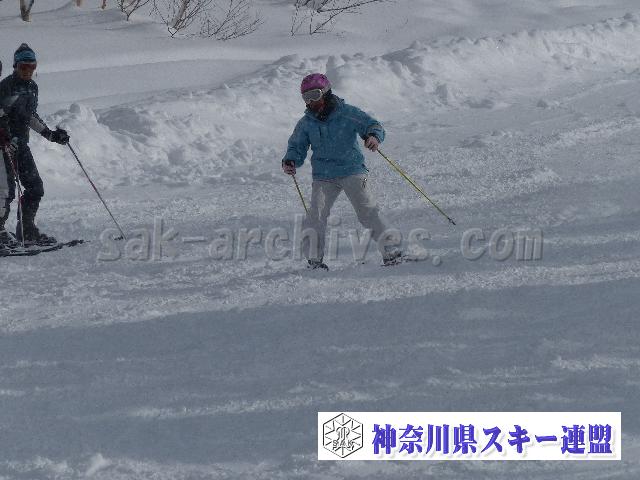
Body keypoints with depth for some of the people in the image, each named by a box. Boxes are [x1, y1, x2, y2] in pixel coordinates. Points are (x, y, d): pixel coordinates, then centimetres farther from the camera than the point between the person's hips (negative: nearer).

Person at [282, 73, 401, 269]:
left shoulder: (347, 113, -4)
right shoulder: (306, 124, 7)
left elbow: (373, 125, -4)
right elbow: (297, 147, 14)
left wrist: (374, 136, -28)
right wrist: (290, 161, -8)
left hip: (352, 170, -3)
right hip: (323, 177, 3)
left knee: (368, 211, -10)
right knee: (316, 216, -13)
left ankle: (390, 252, -4)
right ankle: (314, 259, -3)